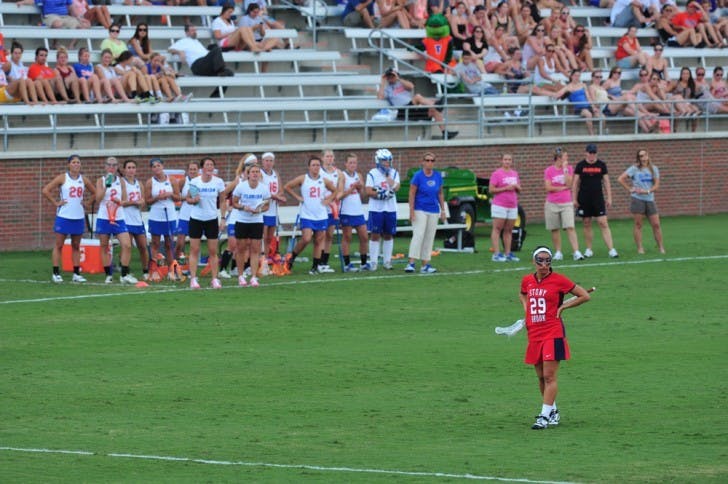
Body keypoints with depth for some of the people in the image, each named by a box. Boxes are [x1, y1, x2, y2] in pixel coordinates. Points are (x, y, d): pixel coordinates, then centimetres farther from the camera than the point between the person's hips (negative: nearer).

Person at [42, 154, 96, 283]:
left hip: (79, 217, 4)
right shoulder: (62, 178, -4)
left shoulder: (84, 180, 7)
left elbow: (94, 193, 20)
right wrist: (56, 203, -11)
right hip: (64, 216, -4)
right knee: (59, 245, -1)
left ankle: (76, 274, 12)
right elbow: (46, 190, -9)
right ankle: (56, 273, 0)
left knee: (76, 246, 8)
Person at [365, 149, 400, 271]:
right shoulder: (372, 174, -2)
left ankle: (387, 261, 17)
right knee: (375, 235, -2)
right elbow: (368, 192, -9)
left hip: (390, 209, 3)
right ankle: (373, 262, 2)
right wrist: (381, 194, -19)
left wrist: (387, 174, -14)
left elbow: (396, 187, -10)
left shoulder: (394, 173, 7)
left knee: (388, 235, 8)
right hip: (376, 209, -3)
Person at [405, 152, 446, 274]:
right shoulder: (418, 176, -8)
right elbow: (412, 194, -7)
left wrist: (443, 210, 13)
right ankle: (411, 263, -17)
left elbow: (440, 194, 14)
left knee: (429, 238, 6)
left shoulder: (438, 176, 5)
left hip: (434, 211, 5)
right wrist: (411, 211, -11)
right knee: (418, 235, -14)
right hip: (420, 210, -5)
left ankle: (425, 265, 10)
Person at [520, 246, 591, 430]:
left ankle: (545, 416, -10)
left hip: (553, 334, -6)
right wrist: (526, 308, 13)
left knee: (549, 376, -10)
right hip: (534, 335, 6)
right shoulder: (527, 280, 8)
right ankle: (553, 411, 27)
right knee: (541, 377, 11)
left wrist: (562, 307, -4)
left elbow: (585, 296, -1)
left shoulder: (558, 280, -6)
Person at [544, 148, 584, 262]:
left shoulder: (569, 168, 5)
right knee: (555, 229, 5)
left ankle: (576, 252, -16)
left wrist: (565, 169, -10)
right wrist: (563, 187, -6)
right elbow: (548, 188, -7)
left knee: (570, 227, -10)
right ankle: (558, 252, 14)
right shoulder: (549, 171, 1)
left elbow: (569, 184, -7)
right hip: (552, 204, 0)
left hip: (566, 203, 0)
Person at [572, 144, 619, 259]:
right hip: (584, 199, 0)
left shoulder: (601, 165, 5)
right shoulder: (580, 165, 2)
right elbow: (575, 183, 4)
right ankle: (589, 250, 15)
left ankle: (611, 249, -12)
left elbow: (606, 182, 8)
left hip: (598, 198, 0)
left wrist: (609, 198, 3)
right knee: (587, 224, 5)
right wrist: (574, 199, -1)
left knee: (603, 223, -8)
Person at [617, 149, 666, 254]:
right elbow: (620, 179, -4)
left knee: (656, 224, 0)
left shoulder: (653, 169, 10)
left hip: (650, 199, 3)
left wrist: (647, 191, -10)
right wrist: (630, 189, -8)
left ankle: (661, 247, 6)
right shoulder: (634, 169, 0)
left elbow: (656, 186, 5)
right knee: (638, 224, -1)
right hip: (637, 199, -3)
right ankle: (640, 248, 4)